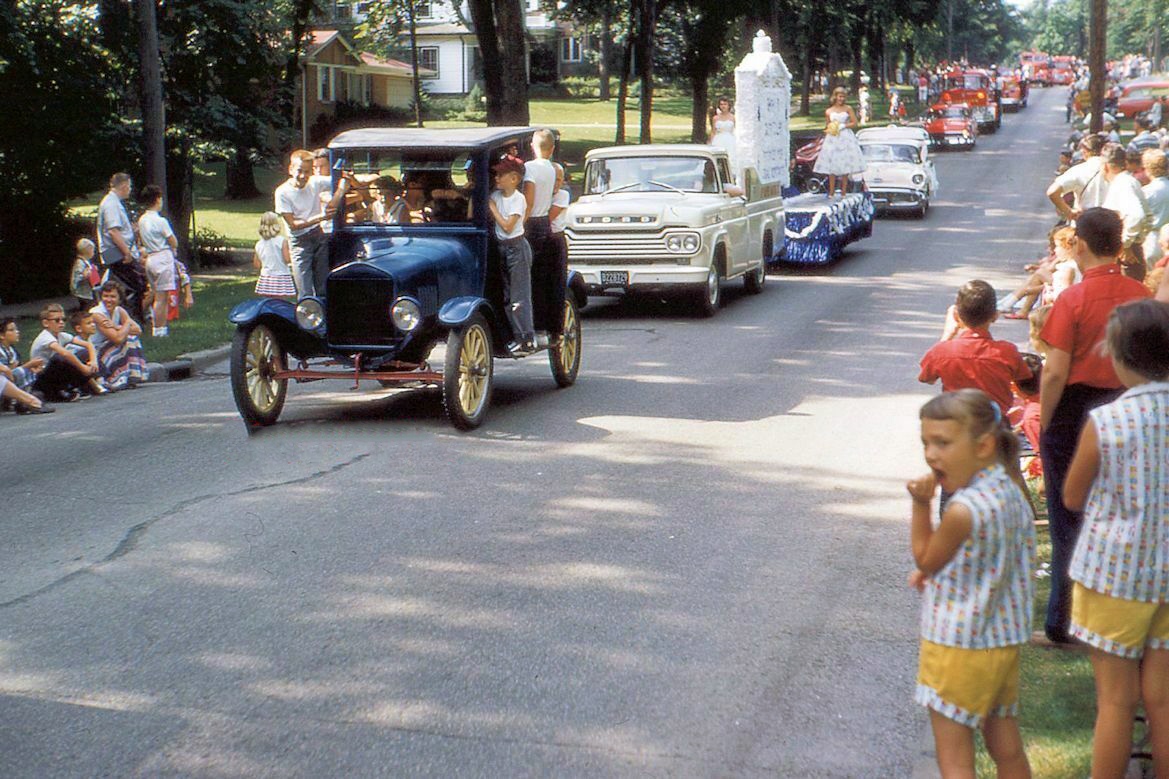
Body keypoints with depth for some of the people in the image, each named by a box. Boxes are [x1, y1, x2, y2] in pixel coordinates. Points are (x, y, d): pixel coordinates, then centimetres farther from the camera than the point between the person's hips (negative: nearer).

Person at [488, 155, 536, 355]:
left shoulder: (518, 198, -12)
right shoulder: (496, 195, 8)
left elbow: (508, 226, -18)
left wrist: (493, 208, -11)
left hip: (517, 247, -8)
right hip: (501, 247, 8)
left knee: (520, 297, -9)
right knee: (506, 296, 9)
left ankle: (528, 340, -8)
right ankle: (516, 337, 15)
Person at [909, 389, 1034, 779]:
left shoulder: (963, 510, -27)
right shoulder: (1010, 489, -1)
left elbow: (925, 560, -10)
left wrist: (921, 504, -12)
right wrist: (934, 573, 2)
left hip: (959, 647, -8)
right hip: (1005, 641, 8)